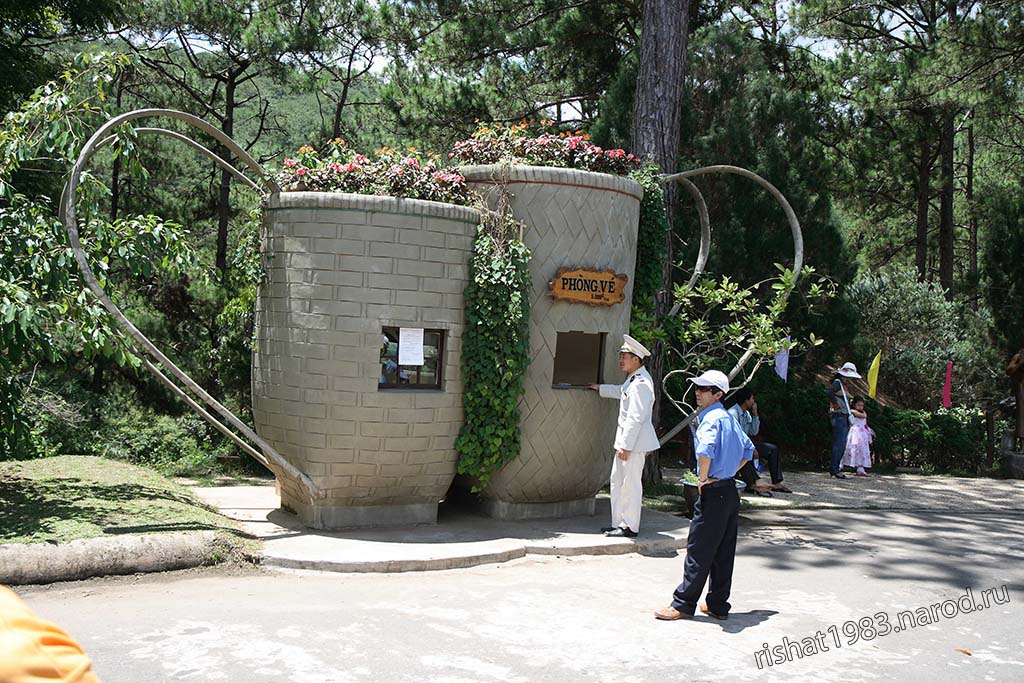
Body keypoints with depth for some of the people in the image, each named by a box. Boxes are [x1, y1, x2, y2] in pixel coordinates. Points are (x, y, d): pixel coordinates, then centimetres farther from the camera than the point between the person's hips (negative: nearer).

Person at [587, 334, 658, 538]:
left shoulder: (641, 383, -21)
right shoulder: (633, 379, 13)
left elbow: (635, 418, -24)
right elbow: (621, 391, 37)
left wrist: (626, 446, -23)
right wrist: (600, 388, 46)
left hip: (635, 441, -11)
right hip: (626, 439, 11)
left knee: (631, 485, -2)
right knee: (617, 481, 16)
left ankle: (630, 527, 7)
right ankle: (618, 523, 24)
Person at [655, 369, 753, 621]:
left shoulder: (711, 418, -16)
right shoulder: (730, 418, 13)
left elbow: (705, 449, -35)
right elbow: (748, 450, 26)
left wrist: (704, 478, -20)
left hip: (713, 493, -9)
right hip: (730, 491, 9)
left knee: (699, 551, -2)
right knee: (724, 552, 12)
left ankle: (683, 604, 4)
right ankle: (718, 605, 19)